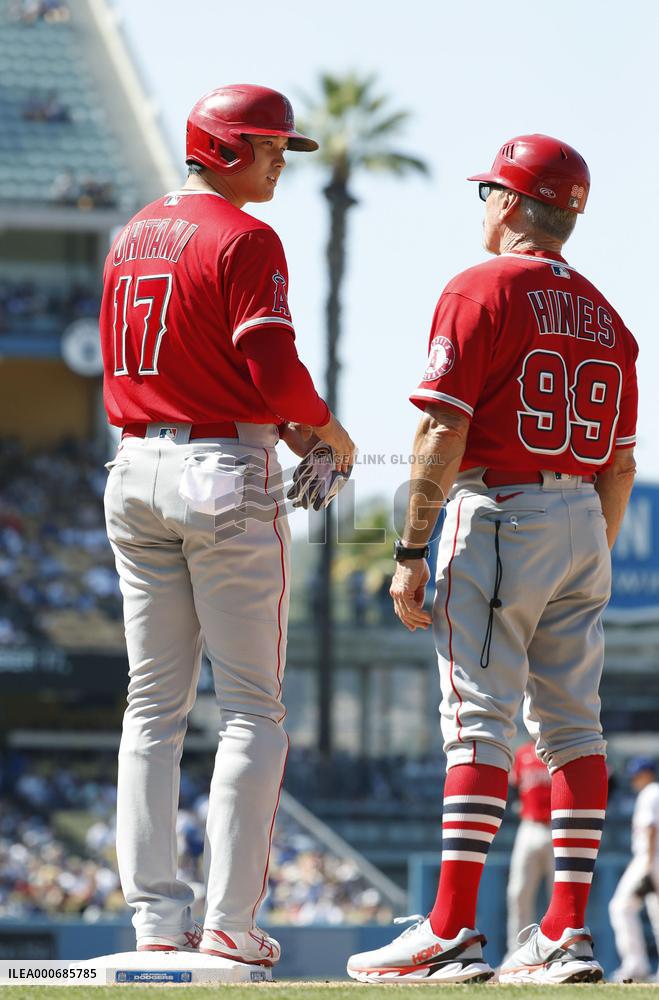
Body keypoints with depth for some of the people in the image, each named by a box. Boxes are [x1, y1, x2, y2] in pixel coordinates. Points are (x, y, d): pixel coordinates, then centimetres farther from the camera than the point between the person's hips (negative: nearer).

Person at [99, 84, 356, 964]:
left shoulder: (131, 238, 14)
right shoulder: (244, 239, -12)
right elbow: (275, 372, -20)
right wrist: (326, 428, 1)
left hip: (136, 466, 7)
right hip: (225, 474, -7)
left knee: (153, 706, 9)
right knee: (252, 708, -2)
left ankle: (155, 916, 5)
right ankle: (230, 919, -7)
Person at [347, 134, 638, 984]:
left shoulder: (481, 290, -6)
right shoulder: (604, 316, 15)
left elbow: (444, 433, -14)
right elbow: (620, 465, 17)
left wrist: (412, 552, -13)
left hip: (497, 515, -7)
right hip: (583, 529, 7)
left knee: (478, 723, -11)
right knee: (573, 727, 7)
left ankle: (452, 931, -17)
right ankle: (567, 935, 5)